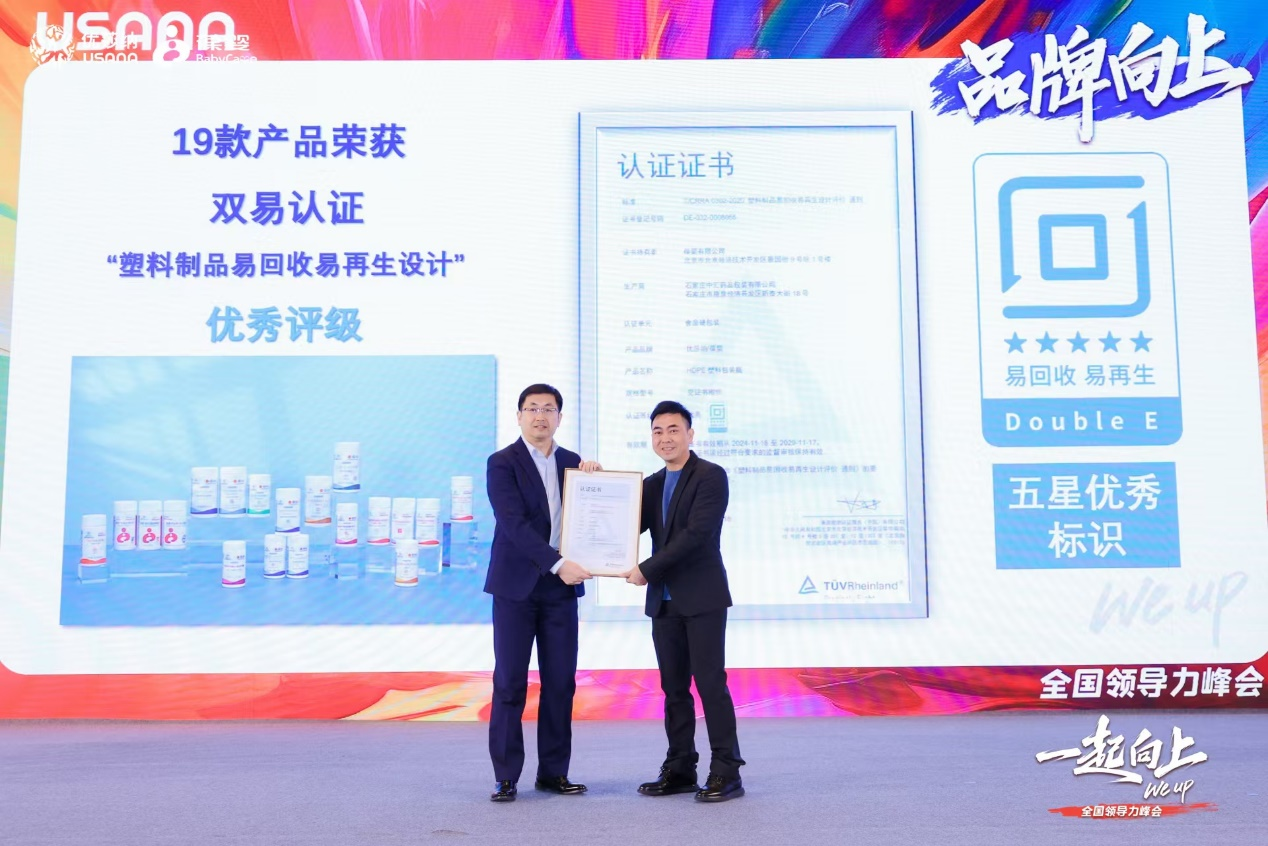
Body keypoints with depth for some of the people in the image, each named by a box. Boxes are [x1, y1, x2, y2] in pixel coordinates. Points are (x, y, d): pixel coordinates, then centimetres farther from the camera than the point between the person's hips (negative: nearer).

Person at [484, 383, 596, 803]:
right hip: (515, 586, -4)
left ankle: (554, 772, 16)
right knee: (510, 682, -1)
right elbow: (514, 523, -16)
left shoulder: (572, 463, 10)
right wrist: (558, 563, -23)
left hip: (561, 587, 5)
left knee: (560, 682, 6)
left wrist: (592, 477, -4)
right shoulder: (502, 463, -5)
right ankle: (506, 777, 7)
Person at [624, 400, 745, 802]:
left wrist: (647, 569, -17)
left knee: (710, 683, -5)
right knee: (674, 688, 10)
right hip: (664, 601, 7)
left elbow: (697, 534, -17)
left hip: (702, 598, -7)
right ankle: (679, 770, 17)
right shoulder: (652, 484, 16)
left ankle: (726, 773, 2)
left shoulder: (711, 476, -7)